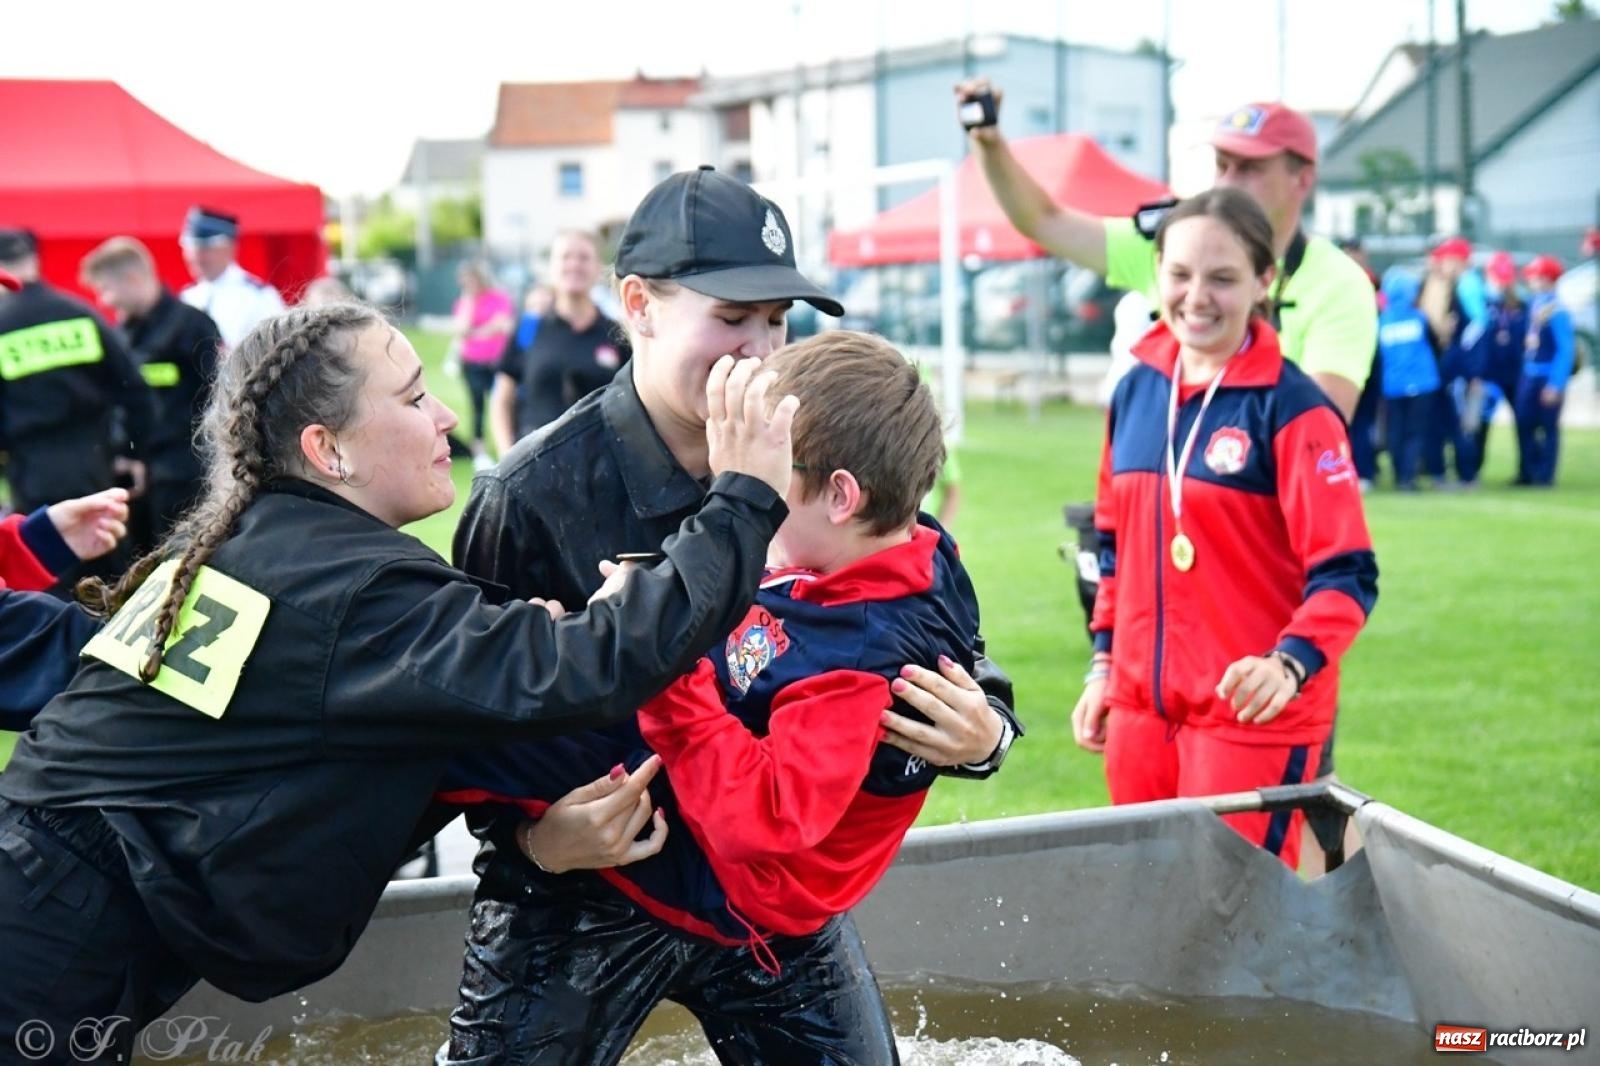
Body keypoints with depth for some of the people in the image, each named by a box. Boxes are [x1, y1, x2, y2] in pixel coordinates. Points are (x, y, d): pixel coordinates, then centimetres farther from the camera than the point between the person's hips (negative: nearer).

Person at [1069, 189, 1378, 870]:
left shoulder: (1291, 408, -13)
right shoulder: (1136, 391, 6)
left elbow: (1346, 574, -15)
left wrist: (1290, 663, -31)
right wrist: (1104, 664, 14)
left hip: (1252, 712, -6)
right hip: (1140, 705, 6)